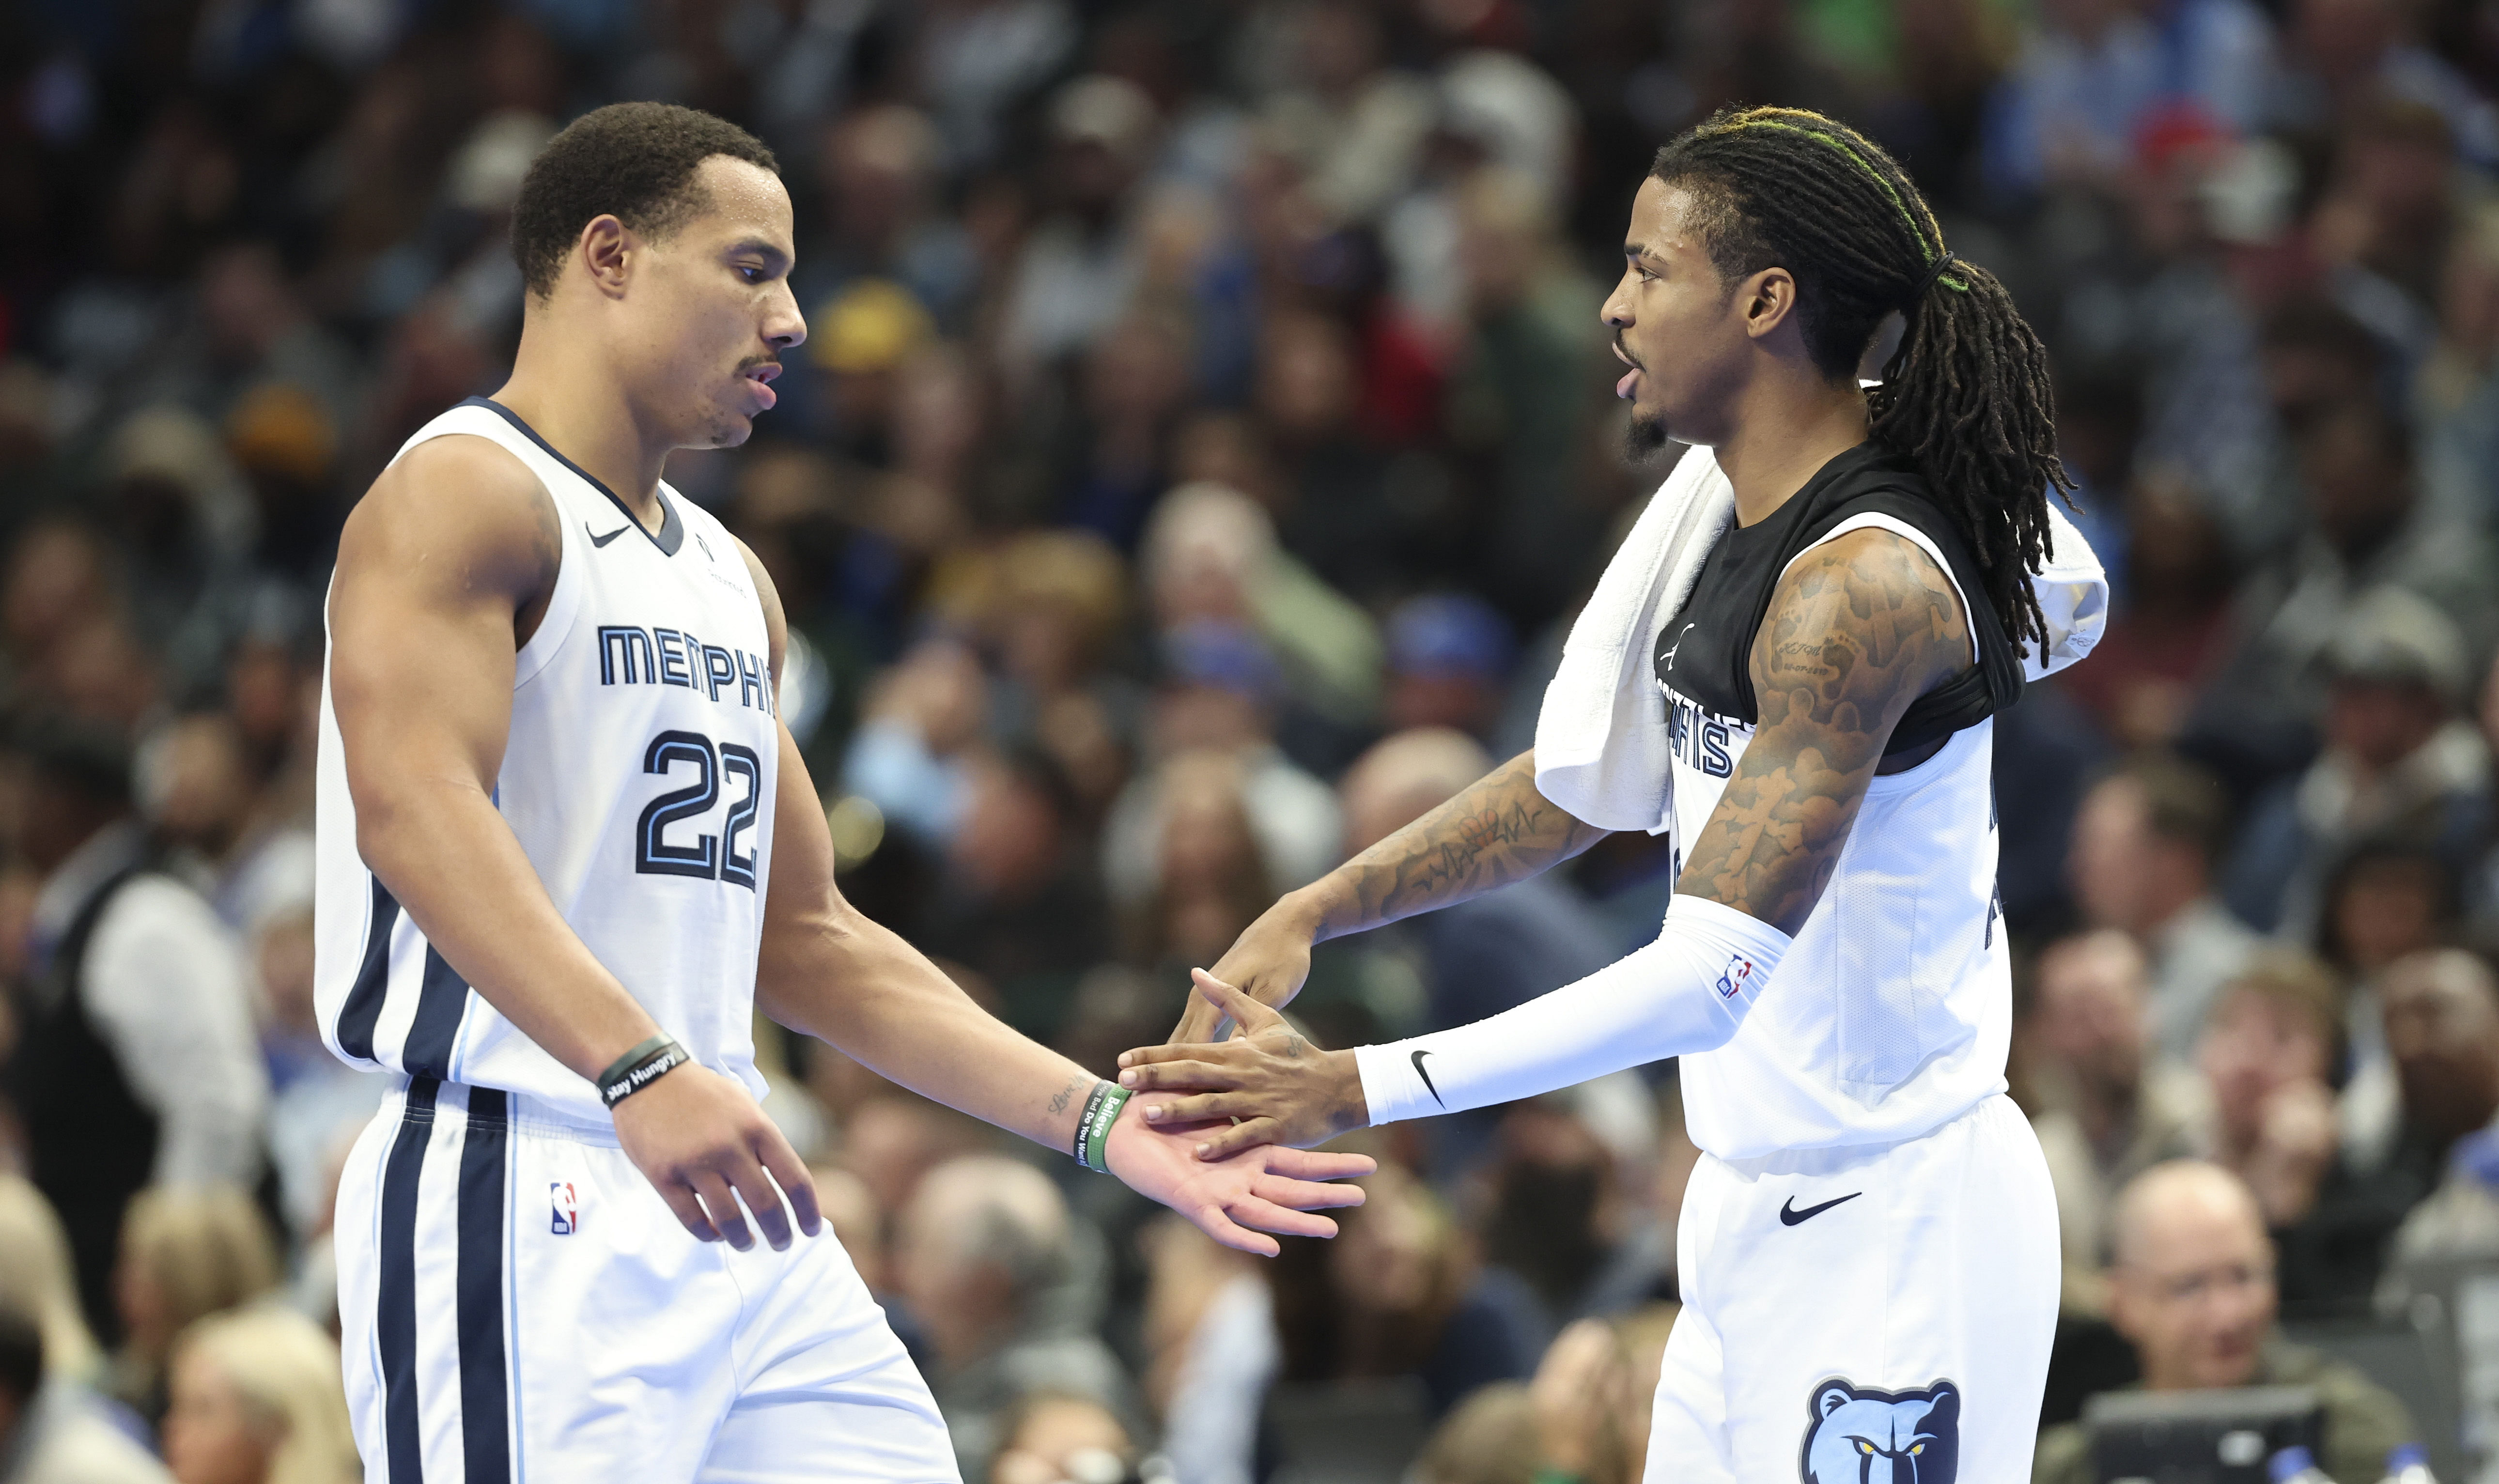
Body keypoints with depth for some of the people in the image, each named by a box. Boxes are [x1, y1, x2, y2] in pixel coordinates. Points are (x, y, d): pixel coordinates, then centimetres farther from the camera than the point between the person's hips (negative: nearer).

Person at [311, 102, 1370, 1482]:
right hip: (525, 1200, -9)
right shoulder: (465, 494, -6)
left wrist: (1104, 1123, 17)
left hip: (729, 1213, 9)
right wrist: (640, 1070, -35)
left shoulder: (727, 578, 23)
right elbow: (413, 811, -22)